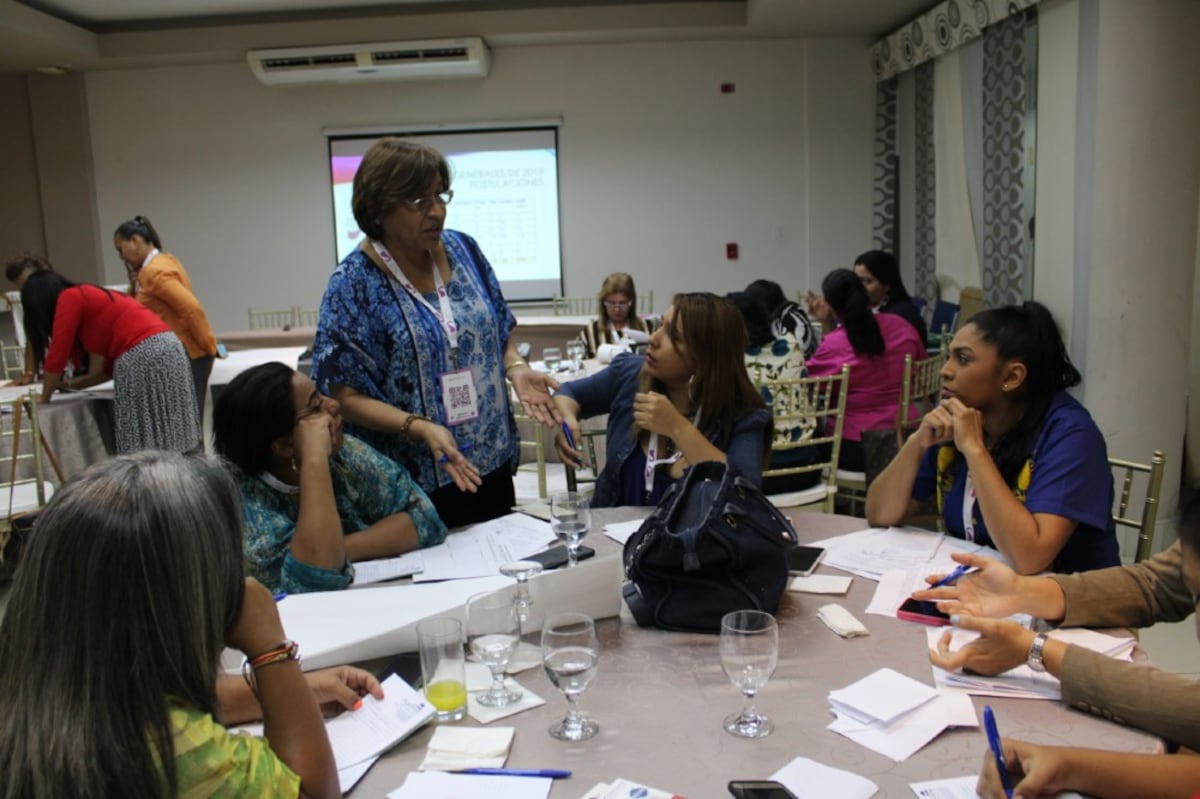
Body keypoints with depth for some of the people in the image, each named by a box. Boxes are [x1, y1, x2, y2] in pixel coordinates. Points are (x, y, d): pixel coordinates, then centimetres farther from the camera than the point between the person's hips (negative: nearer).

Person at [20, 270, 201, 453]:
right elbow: (107, 366, 27)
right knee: (174, 446, 7)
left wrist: (44, 398, 17)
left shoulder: (69, 298, 5)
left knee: (144, 448, -5)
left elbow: (57, 355, 4)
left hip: (144, 357, -9)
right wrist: (72, 384, 34)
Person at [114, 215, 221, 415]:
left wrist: (208, 346, -17)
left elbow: (192, 308, -24)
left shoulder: (154, 272, -15)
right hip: (183, 354, 10)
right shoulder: (166, 260, 14)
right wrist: (137, 286, 7)